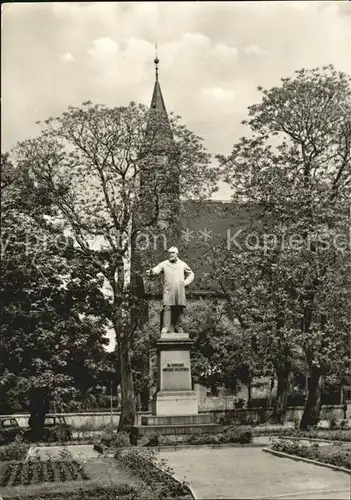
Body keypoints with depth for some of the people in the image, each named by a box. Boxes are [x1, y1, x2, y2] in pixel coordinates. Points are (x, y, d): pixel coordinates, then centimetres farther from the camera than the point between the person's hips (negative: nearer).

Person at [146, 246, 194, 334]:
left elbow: (191, 274, 25)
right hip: (168, 291, -3)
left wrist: (186, 282, 8)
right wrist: (151, 272, -34)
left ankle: (176, 326, 19)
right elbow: (156, 269, -11)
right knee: (167, 308, -13)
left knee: (179, 309, 4)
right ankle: (165, 328, -15)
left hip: (180, 291, 3)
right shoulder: (164, 264, 5)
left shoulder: (182, 264, 14)